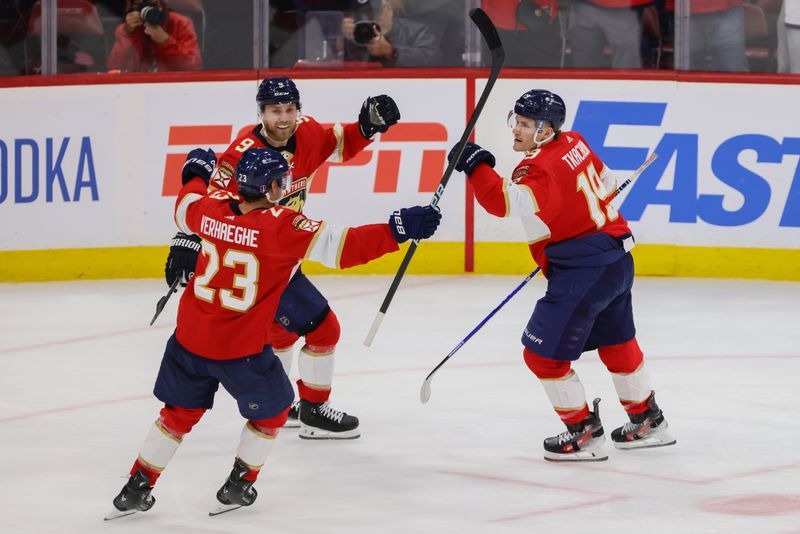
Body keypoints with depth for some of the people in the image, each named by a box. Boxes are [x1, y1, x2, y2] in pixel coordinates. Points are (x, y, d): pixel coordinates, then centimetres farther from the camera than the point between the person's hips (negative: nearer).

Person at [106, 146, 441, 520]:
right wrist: (398, 229, -22)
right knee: (272, 409, 20)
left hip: (190, 336, 5)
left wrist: (195, 174, 40)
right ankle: (238, 488, 26)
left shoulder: (212, 207, -2)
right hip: (241, 349, -5)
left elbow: (185, 210, 22)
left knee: (180, 412, 20)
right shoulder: (283, 226, -19)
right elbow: (341, 246, -24)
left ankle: (136, 490, 21)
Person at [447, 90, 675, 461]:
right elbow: (604, 184, 22)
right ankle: (648, 422, 40)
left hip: (582, 272, -10)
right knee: (616, 343, 27)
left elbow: (508, 203, -35)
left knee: (543, 353, -2)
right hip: (617, 260, 10)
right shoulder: (574, 144, 6)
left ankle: (584, 434, 5)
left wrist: (476, 166, -29)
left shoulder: (544, 169, -21)